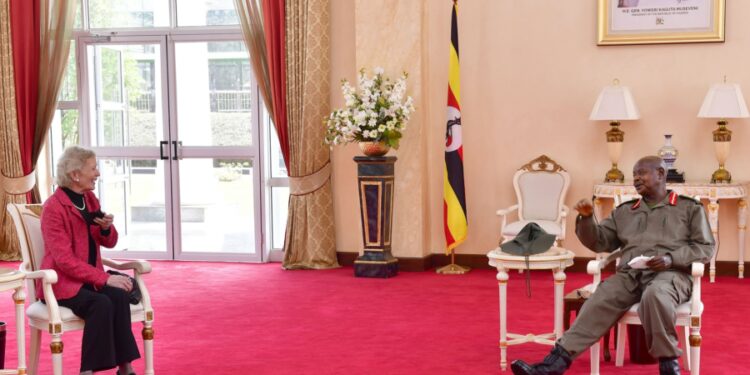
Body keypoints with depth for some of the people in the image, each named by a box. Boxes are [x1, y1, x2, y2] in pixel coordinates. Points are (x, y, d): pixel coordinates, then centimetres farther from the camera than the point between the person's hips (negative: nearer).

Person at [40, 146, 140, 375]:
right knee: (102, 304, -32)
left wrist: (107, 228, -9)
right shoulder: (54, 207, -13)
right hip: (63, 281, -6)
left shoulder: (90, 199, 8)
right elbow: (64, 259, -19)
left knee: (119, 296, -26)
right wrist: (105, 278, -24)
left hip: (90, 277, 6)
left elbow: (109, 243, 15)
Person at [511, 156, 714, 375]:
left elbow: (705, 248, 7)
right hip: (629, 275, 3)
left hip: (670, 274, -3)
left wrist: (671, 258, -11)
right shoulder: (624, 211, 24)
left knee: (655, 295, -40)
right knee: (598, 303, -26)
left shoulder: (690, 207, 13)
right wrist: (586, 219, 1)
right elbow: (599, 242, 21)